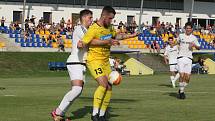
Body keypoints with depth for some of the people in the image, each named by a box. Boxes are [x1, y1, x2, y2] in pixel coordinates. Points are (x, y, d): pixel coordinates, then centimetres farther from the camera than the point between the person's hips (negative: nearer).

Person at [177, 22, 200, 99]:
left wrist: (194, 45, -6)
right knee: (182, 75, -14)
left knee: (187, 77, -4)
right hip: (181, 57, -2)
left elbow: (198, 48, 12)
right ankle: (181, 92, -2)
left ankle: (182, 90, 18)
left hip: (189, 58, 2)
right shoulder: (181, 36, 5)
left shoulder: (194, 38, 7)